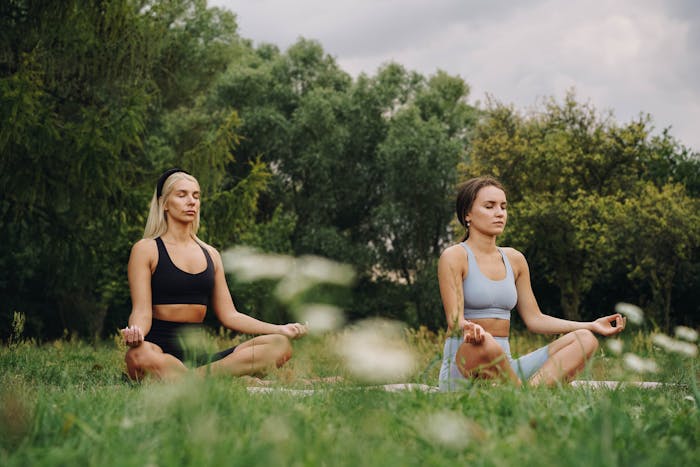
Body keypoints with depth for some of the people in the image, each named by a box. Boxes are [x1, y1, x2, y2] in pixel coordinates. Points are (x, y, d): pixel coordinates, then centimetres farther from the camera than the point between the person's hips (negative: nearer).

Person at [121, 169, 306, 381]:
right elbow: (142, 311, -6)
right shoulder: (146, 249, 3)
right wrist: (135, 332, -31)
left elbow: (229, 315, 16)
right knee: (140, 355, -43)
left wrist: (281, 329, 4)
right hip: (160, 350, -5)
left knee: (280, 345, -17)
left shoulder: (211, 255, 19)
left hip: (198, 353, 5)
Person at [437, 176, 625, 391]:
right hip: (461, 367, -7)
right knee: (485, 345, -42)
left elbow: (534, 319, 17)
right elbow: (454, 319, -13)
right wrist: (471, 329, -38)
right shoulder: (454, 257, -3)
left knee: (584, 339, -12)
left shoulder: (514, 259, 15)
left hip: (502, 366, 7)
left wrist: (592, 326, 9)